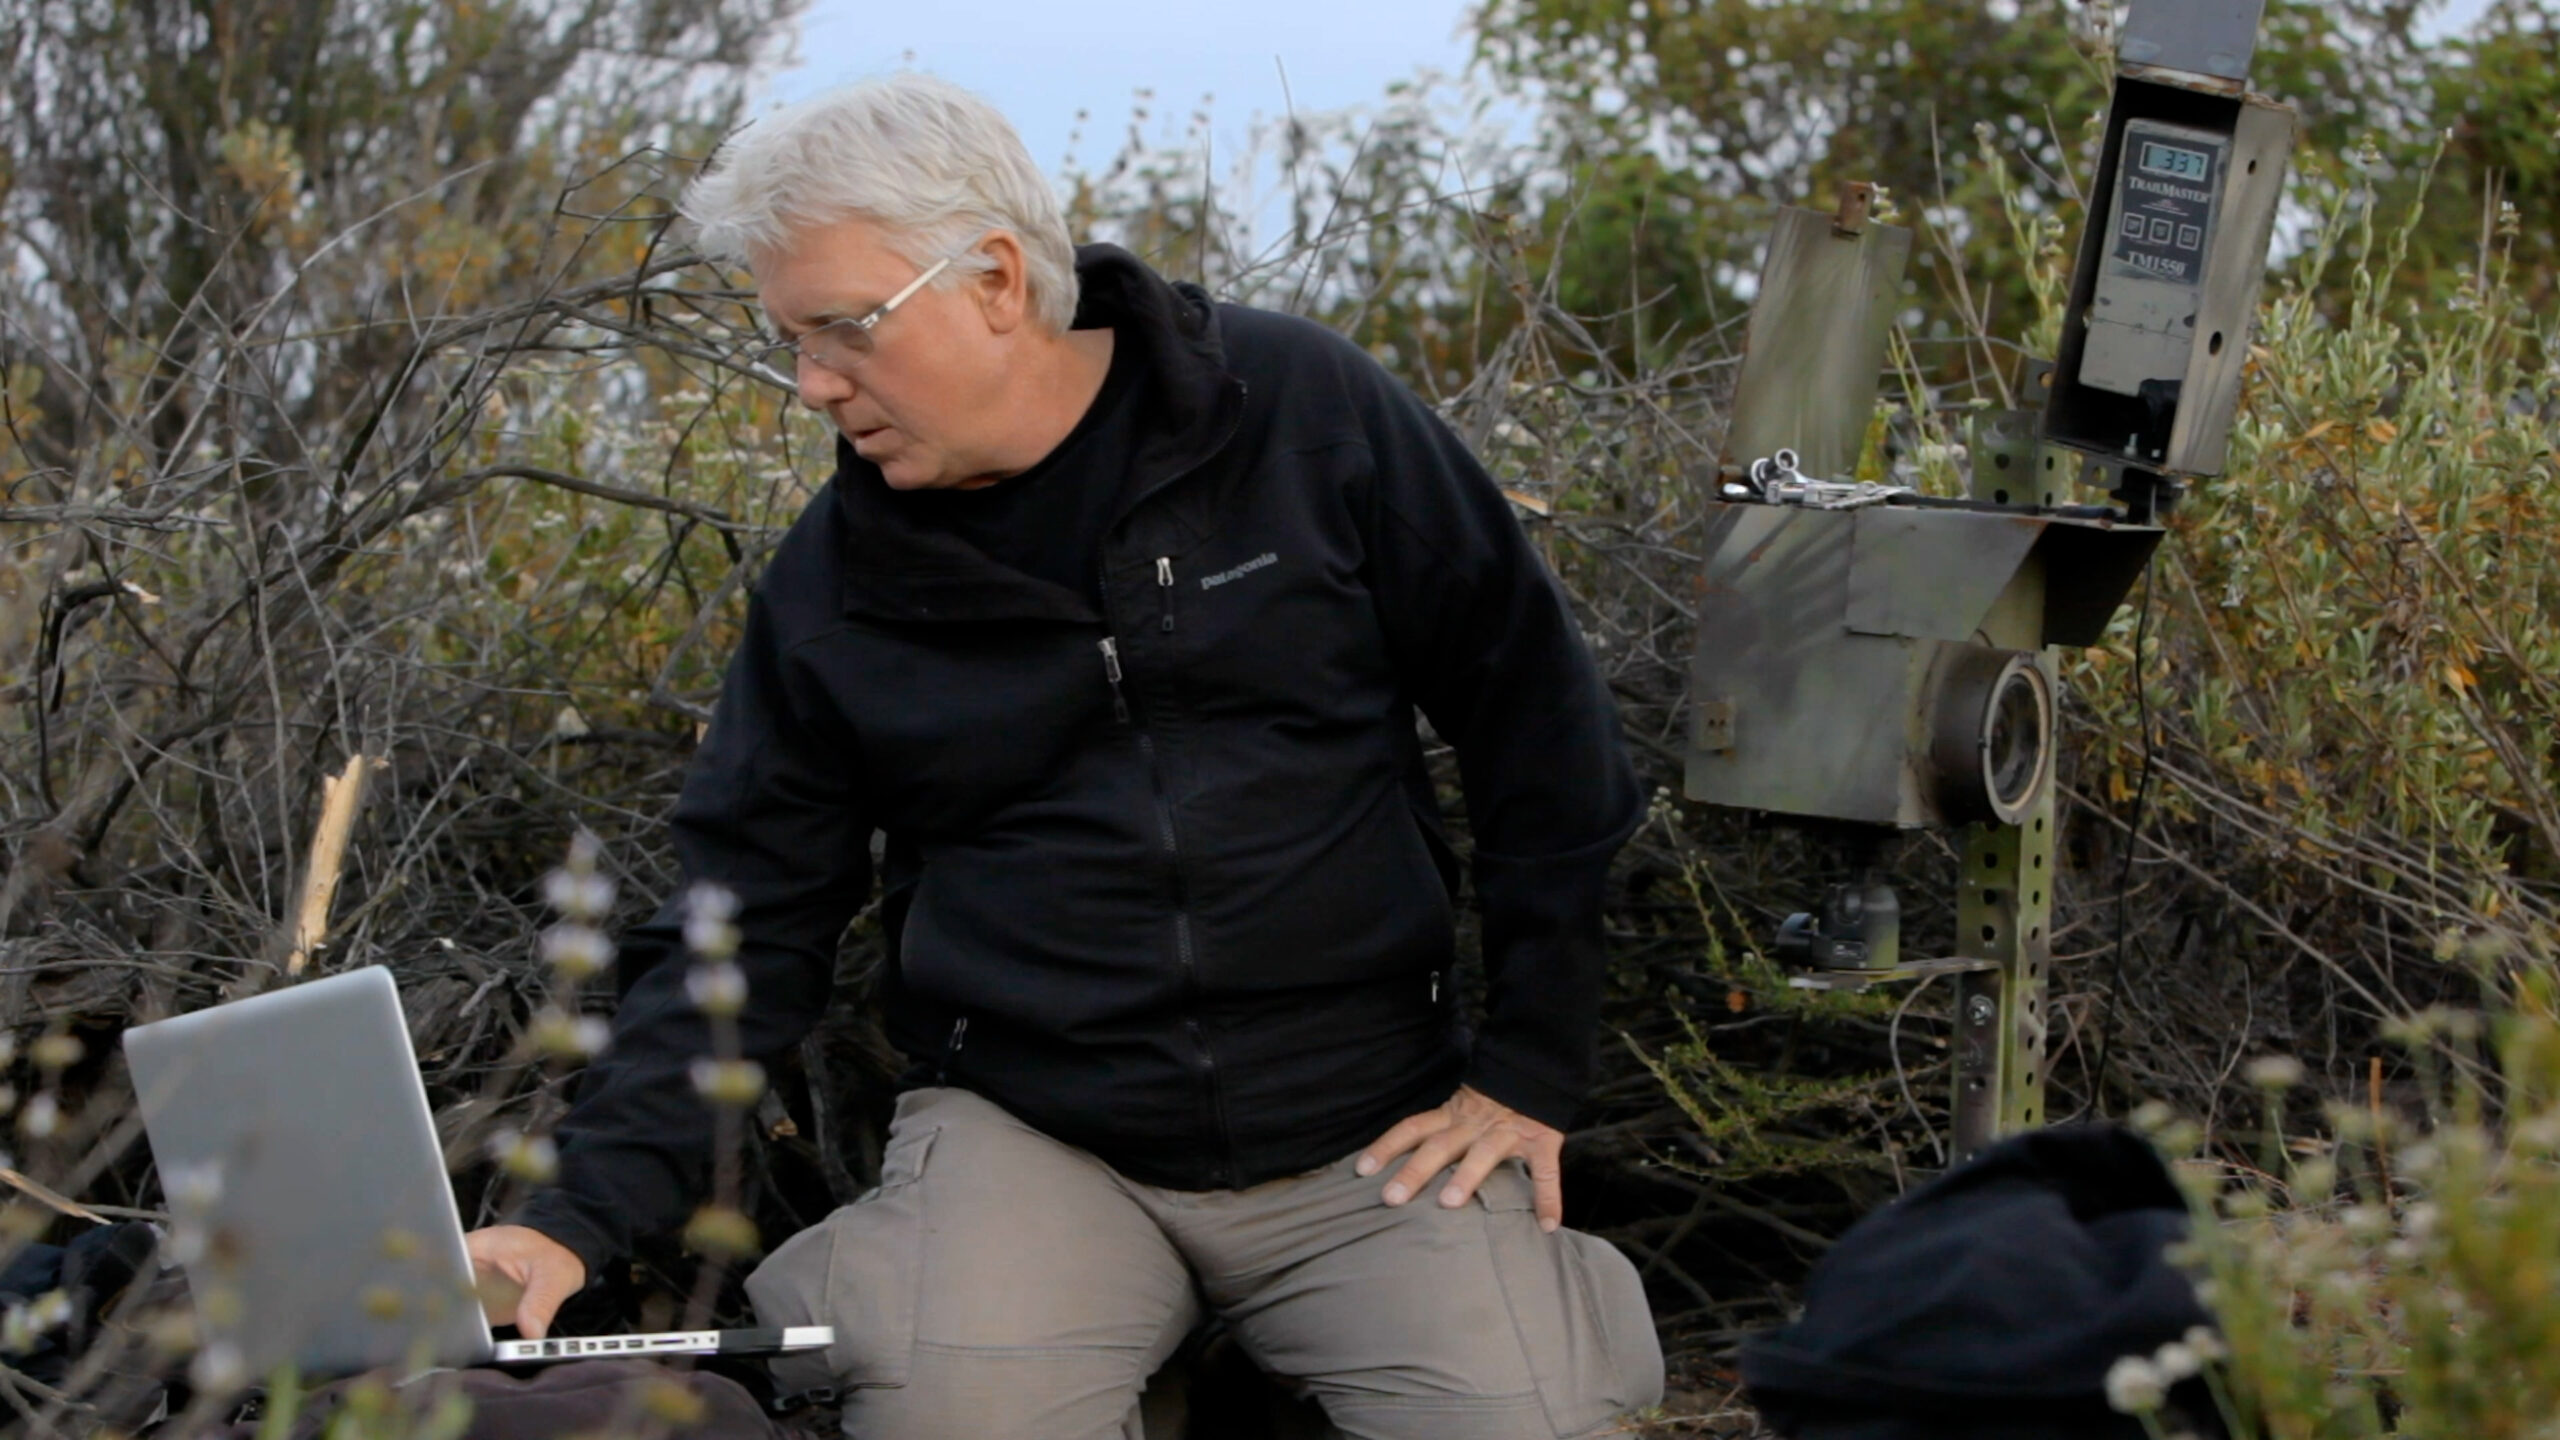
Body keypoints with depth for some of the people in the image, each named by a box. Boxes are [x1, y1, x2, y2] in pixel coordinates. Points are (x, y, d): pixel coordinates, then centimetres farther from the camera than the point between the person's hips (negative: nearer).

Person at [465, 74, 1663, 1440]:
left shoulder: (1305, 415, -4)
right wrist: (582, 1212, -10)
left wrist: (1531, 1067, 1)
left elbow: (1535, 722, 2)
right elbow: (742, 937, 3)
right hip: (1025, 1135, 0)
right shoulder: (830, 584, 1)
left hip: (1369, 1132, 0)